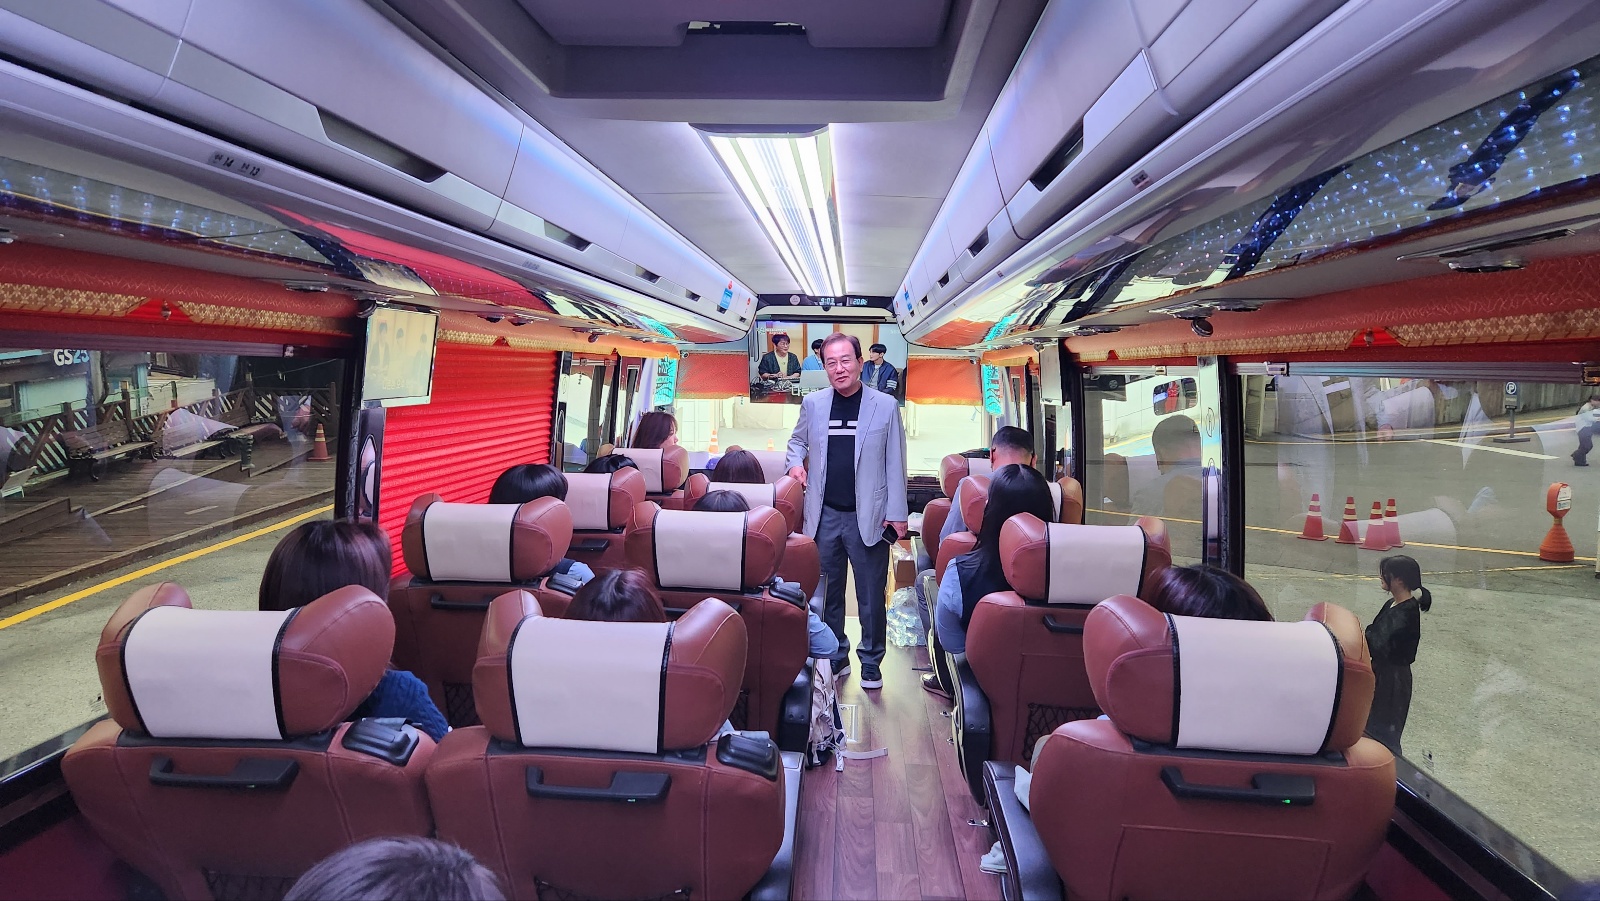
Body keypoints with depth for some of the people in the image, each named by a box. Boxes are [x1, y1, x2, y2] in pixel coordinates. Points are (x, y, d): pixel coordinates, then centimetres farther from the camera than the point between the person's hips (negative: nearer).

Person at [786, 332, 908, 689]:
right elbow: (797, 439, 22)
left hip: (868, 516, -2)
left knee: (871, 595, 7)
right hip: (823, 515, 3)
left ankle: (871, 661, 24)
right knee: (827, 593, 13)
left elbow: (895, 465, -2)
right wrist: (795, 461, 0)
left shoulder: (886, 406, -3)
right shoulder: (812, 403, 4)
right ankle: (835, 656, 29)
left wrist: (897, 514, -5)